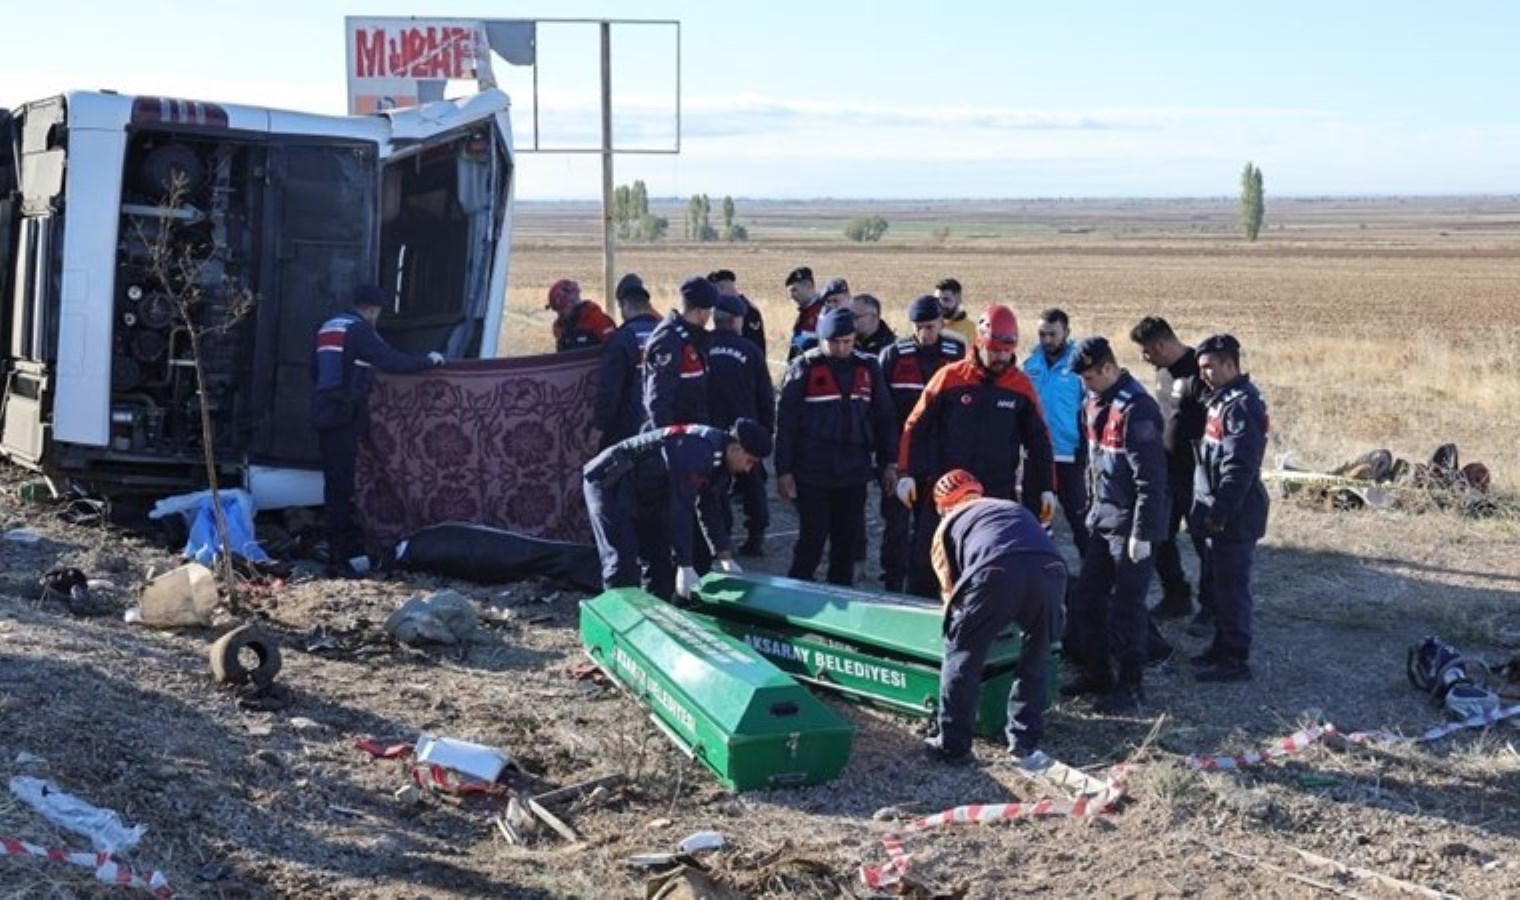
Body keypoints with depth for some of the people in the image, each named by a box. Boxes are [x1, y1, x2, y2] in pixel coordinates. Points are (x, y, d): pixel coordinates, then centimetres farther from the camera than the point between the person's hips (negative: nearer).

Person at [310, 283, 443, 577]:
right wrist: (429, 360, -5)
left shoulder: (328, 328, 14)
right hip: (345, 416, -8)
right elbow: (393, 362, -19)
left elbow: (316, 369, 24)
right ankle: (337, 559, -6)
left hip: (325, 412, 8)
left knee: (335, 480, 15)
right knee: (341, 484, -7)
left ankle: (347, 540, 26)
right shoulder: (360, 331, -11)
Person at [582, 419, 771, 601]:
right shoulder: (695, 452, -31)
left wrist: (724, 555, 5)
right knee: (623, 563, -18)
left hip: (642, 495, 11)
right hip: (610, 484, -10)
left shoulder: (718, 457, 1)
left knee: (660, 561, 11)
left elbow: (709, 509, 10)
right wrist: (685, 565, -31)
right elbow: (680, 509, -32)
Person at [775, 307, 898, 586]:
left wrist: (888, 463, 11)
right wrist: (783, 471, -8)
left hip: (853, 472, 4)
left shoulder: (867, 368, 7)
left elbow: (883, 418, 14)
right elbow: (785, 422, -5)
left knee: (847, 539, 8)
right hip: (812, 473, -4)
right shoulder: (804, 368, -5)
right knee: (812, 539, -3)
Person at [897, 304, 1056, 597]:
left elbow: (1038, 440, 10)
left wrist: (1045, 488, 6)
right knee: (925, 561, 4)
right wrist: (907, 474, -7)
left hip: (999, 495, 1)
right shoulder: (950, 377, -4)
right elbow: (916, 427, 0)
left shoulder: (1021, 386, 2)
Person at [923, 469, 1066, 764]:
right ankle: (1025, 739, 29)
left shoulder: (949, 524, 32)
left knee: (962, 654, 14)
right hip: (1050, 569, 3)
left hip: (997, 571, -3)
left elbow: (950, 589, 33)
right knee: (1036, 654, 25)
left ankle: (952, 745, 16)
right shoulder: (1015, 507, 44)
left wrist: (966, 625, 52)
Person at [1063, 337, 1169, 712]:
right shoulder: (1094, 404, 9)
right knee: (1085, 599, 13)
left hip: (1130, 526, -9)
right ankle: (1096, 673, 26)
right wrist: (1091, 509, 18)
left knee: (1126, 607, -1)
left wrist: (1142, 534, -20)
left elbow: (1150, 478, -21)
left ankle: (1131, 686, 10)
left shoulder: (1136, 408, -20)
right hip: (1102, 522, 9)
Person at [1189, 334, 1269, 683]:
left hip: (1234, 517, -10)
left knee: (1231, 587, -3)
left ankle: (1235, 660, 5)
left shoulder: (1241, 405, -19)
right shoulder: (1222, 398, 13)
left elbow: (1238, 468, -24)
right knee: (1217, 583, 18)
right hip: (1219, 511, 10)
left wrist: (1218, 512, -22)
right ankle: (1223, 646, 30)